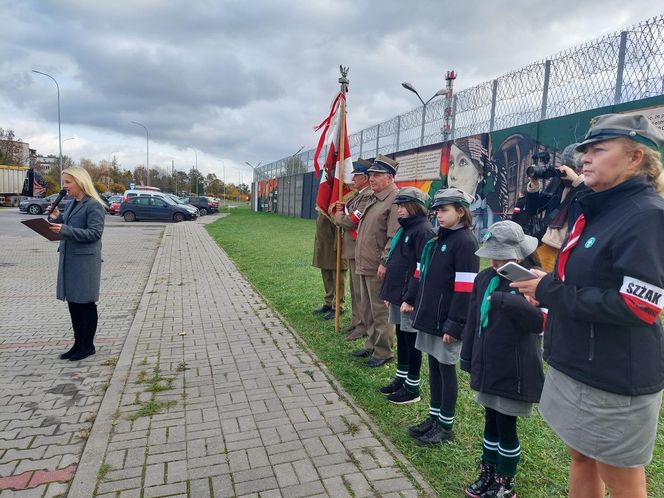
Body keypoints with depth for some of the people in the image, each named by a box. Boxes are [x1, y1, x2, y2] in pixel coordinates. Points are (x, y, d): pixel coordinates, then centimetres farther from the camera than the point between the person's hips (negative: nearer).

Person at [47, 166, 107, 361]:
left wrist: (65, 230, -25)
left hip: (85, 261, -8)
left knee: (85, 303, 1)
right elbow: (68, 229, 18)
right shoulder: (72, 204, 14)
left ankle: (88, 345, 14)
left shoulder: (94, 205, -12)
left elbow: (94, 233, -19)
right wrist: (56, 219, 0)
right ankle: (78, 343, 24)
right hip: (69, 258, 9)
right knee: (73, 302, 13)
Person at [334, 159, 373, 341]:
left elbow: (352, 221, -22)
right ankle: (356, 320, 31)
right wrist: (342, 209, -2)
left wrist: (338, 216, -3)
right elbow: (348, 214, 18)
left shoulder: (369, 196, -19)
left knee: (360, 289, -1)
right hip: (352, 248, 10)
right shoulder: (358, 194, 13)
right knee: (355, 287, 18)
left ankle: (363, 326, 9)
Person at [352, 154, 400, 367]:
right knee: (368, 310, 18)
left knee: (380, 311, 1)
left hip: (378, 268, -10)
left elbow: (394, 236, -21)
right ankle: (371, 345, 32)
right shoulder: (373, 198, 16)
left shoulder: (394, 200, -14)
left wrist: (385, 262, -22)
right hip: (365, 265, 10)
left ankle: (383, 352, 14)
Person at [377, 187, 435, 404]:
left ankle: (412, 387, 15)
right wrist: (389, 293, 15)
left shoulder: (424, 231, -15)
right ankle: (401, 378, 31)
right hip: (398, 295, 9)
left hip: (410, 298, -8)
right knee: (401, 337, 17)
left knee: (411, 340, 2)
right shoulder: (404, 229, 14)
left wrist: (410, 298, -20)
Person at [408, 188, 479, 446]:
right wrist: (418, 305, 14)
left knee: (446, 369, 5)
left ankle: (446, 425, 20)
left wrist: (454, 325, -19)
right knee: (434, 367, 16)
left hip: (446, 320, -7)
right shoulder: (437, 237, 11)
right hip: (429, 315, 8)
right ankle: (434, 416, 31)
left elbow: (466, 288, -18)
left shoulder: (465, 241, -14)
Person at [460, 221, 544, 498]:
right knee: (491, 422, 18)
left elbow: (540, 320, -26)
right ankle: (488, 475, 35)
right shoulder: (485, 278, 4)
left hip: (514, 371, -5)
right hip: (487, 366, 6)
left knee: (506, 426, 7)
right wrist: (468, 357, 12)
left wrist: (505, 301, -39)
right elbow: (474, 319, 9)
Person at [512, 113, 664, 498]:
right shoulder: (599, 209, 9)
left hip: (615, 378, -8)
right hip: (578, 365, 8)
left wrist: (550, 292, -19)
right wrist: (547, 286, -2)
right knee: (581, 458, 22)